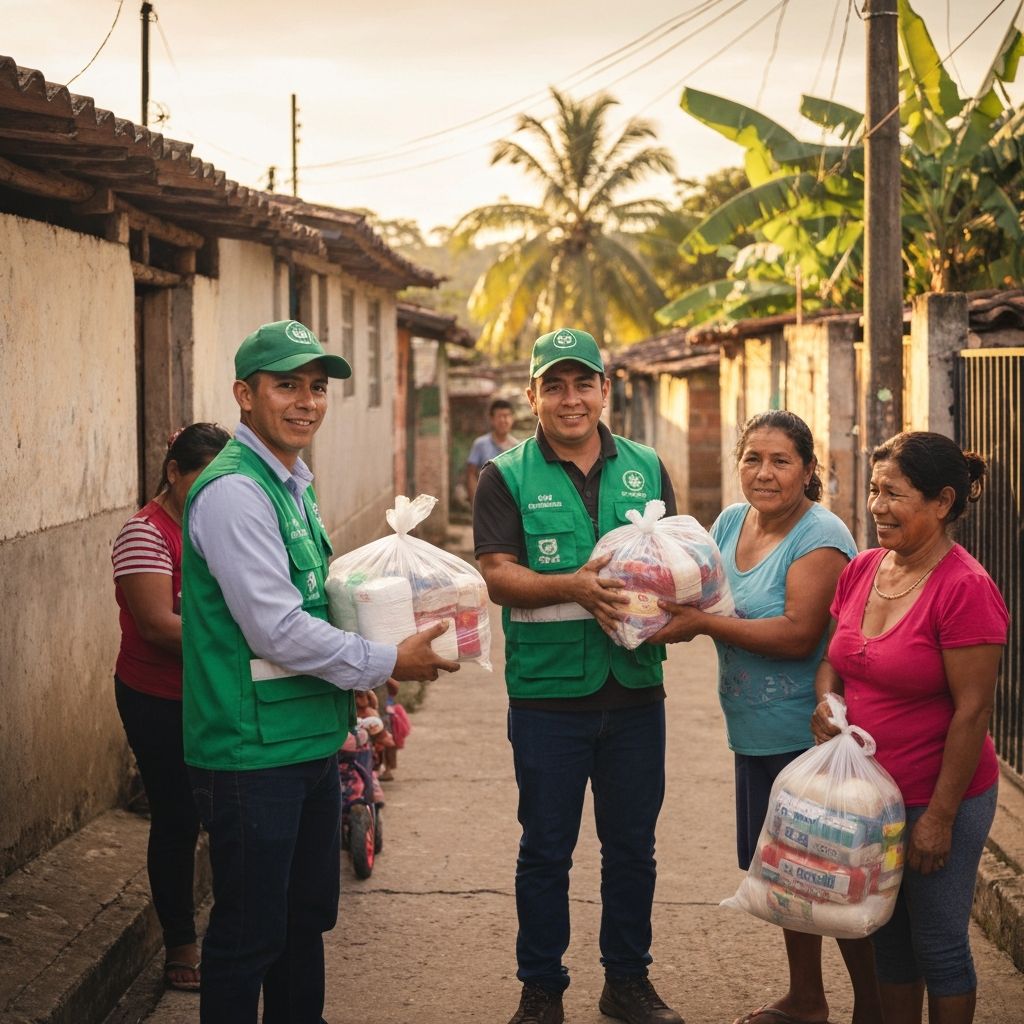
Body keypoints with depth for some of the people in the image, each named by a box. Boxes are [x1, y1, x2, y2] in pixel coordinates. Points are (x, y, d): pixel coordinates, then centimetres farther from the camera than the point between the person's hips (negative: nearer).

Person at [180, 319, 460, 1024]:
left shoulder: (292, 485, 13)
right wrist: (385, 664, -13)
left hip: (310, 741, 10)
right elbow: (275, 630, -23)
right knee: (250, 933, 0)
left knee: (307, 915, 20)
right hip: (254, 751, -10)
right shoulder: (234, 492, -18)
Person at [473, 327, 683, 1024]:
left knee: (633, 846, 13)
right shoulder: (508, 478, -1)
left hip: (635, 691, 3)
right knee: (545, 850, 7)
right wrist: (574, 586, -27)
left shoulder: (646, 468, 8)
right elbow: (498, 575, -10)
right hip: (548, 695, -3)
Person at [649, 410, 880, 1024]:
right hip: (756, 733, 8)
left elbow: (798, 634, -25)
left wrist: (703, 623, -26)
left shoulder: (821, 537, -16)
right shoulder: (732, 521, 8)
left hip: (810, 736, -8)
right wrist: (670, 616, -10)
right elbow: (696, 599, 12)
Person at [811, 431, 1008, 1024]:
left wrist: (940, 817, -18)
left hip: (939, 798, -7)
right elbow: (835, 657, 17)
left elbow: (973, 710, -19)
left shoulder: (965, 588, -20)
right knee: (888, 934, 18)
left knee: (938, 942, 6)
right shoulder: (863, 570, 2)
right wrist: (827, 701, -6)